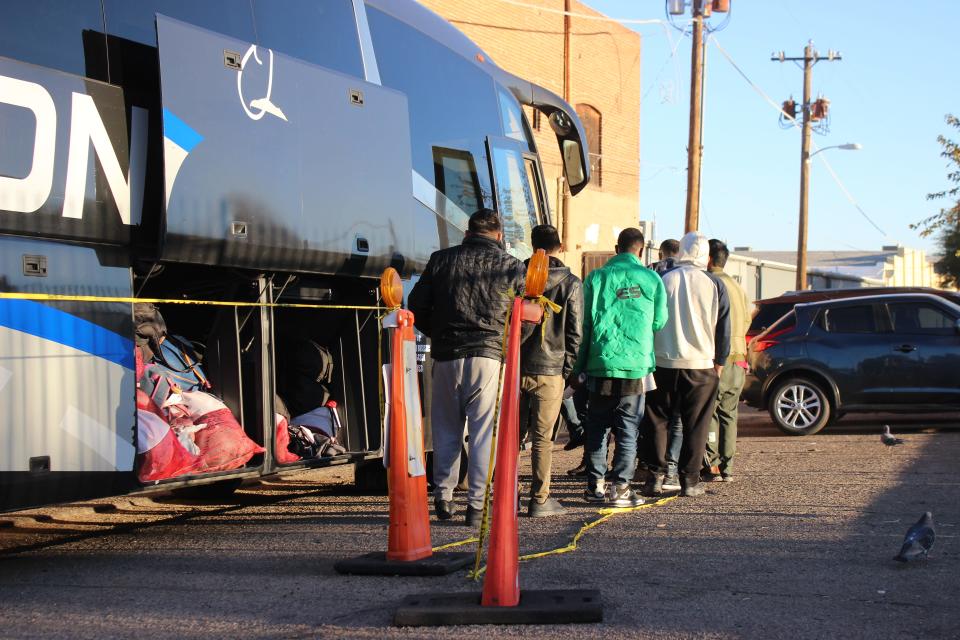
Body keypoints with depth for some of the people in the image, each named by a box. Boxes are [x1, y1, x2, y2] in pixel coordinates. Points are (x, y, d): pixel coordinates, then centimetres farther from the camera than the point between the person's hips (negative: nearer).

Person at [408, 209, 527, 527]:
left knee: (446, 429, 13)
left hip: (446, 357, 2)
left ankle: (443, 498, 17)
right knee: (484, 431, 1)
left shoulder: (441, 260, 7)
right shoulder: (512, 267, 3)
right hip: (489, 357, -2)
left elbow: (416, 307, 7)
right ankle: (477, 504, -2)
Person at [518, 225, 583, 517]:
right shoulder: (571, 284, -3)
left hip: (516, 367, 2)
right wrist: (567, 369, 6)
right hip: (550, 371, -2)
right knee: (542, 438, 2)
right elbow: (574, 332, -3)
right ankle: (539, 500, 4)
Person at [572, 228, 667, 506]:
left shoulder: (596, 278, 1)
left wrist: (578, 367, 7)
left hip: (600, 364, 1)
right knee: (628, 428, 4)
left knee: (597, 427, 11)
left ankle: (596, 485, 13)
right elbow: (659, 321, 7)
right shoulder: (651, 279, 0)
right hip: (636, 365, -1)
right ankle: (620, 487, 0)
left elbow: (584, 323, 2)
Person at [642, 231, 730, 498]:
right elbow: (723, 327, 2)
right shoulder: (714, 285, -2)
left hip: (663, 363, 1)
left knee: (657, 421, 10)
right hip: (701, 365, 0)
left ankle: (656, 476, 4)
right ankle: (690, 481, 5)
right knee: (695, 425, 6)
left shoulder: (662, 281, -2)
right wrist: (719, 362, 12)